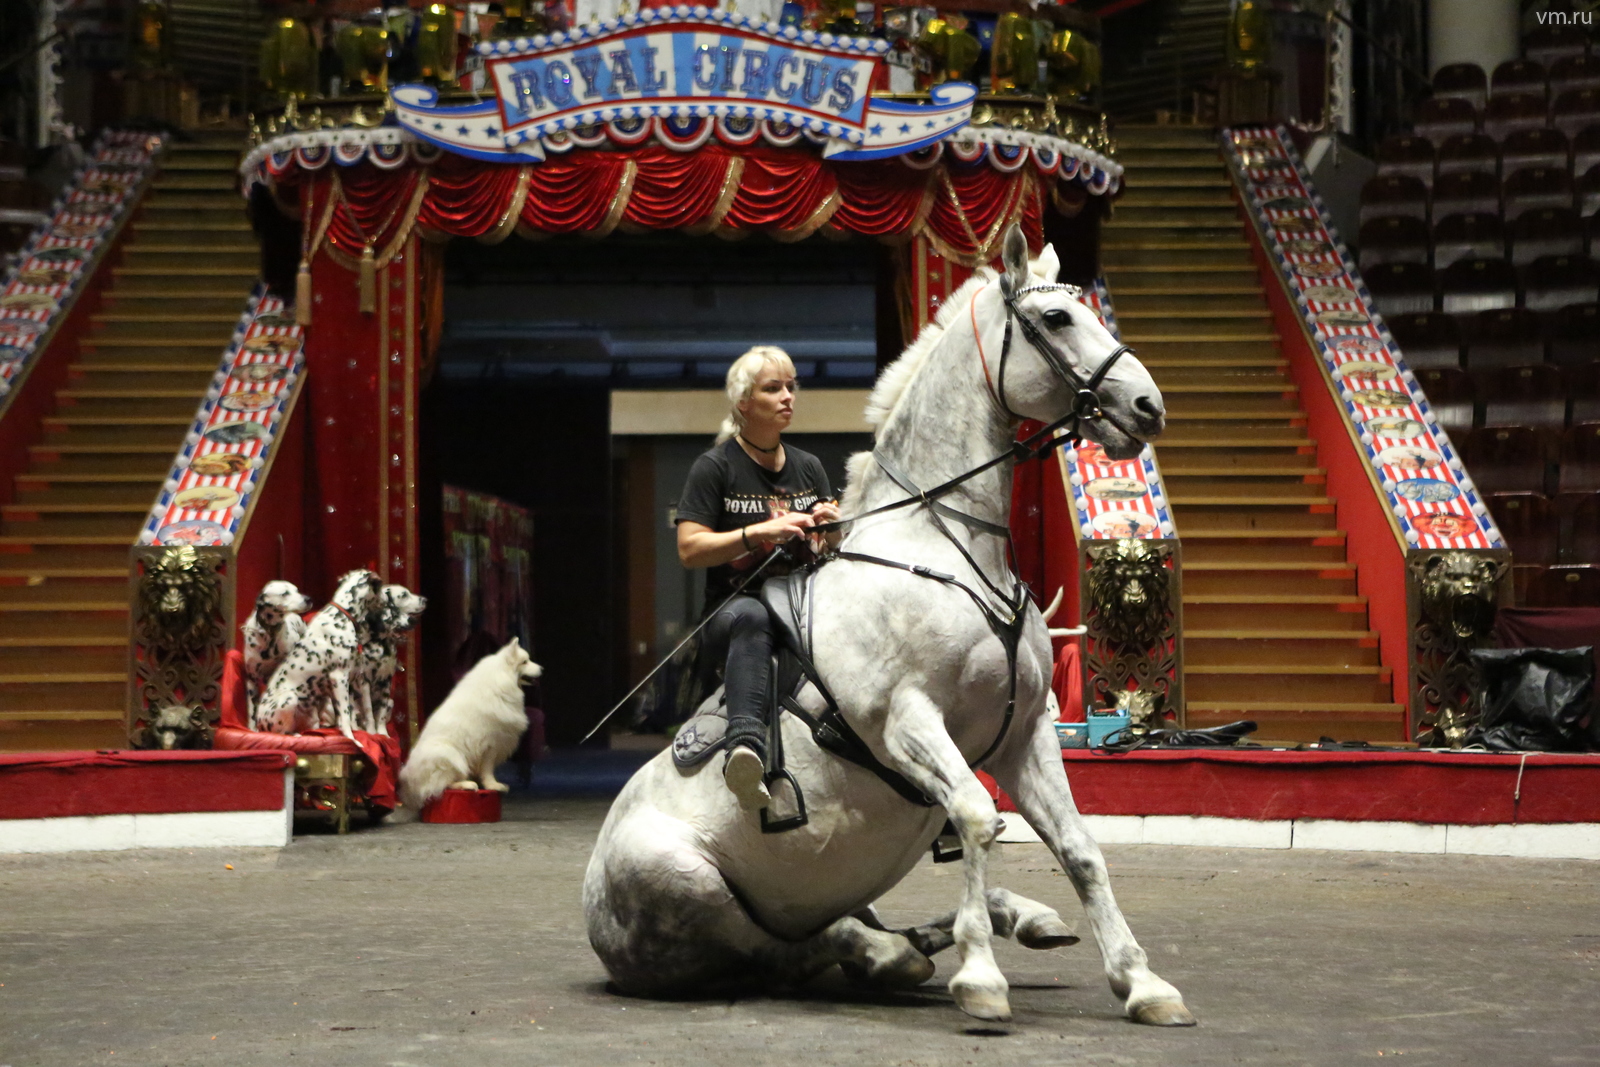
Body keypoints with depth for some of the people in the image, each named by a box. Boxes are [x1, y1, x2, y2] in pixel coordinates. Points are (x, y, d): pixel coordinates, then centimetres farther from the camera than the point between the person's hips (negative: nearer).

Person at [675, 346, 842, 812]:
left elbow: (837, 552, 20)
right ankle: (746, 744, -62)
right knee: (751, 617, -42)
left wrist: (832, 526, -3)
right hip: (734, 604, -5)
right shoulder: (715, 467, 3)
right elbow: (689, 549, -6)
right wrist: (761, 531, -16)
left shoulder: (809, 467, 19)